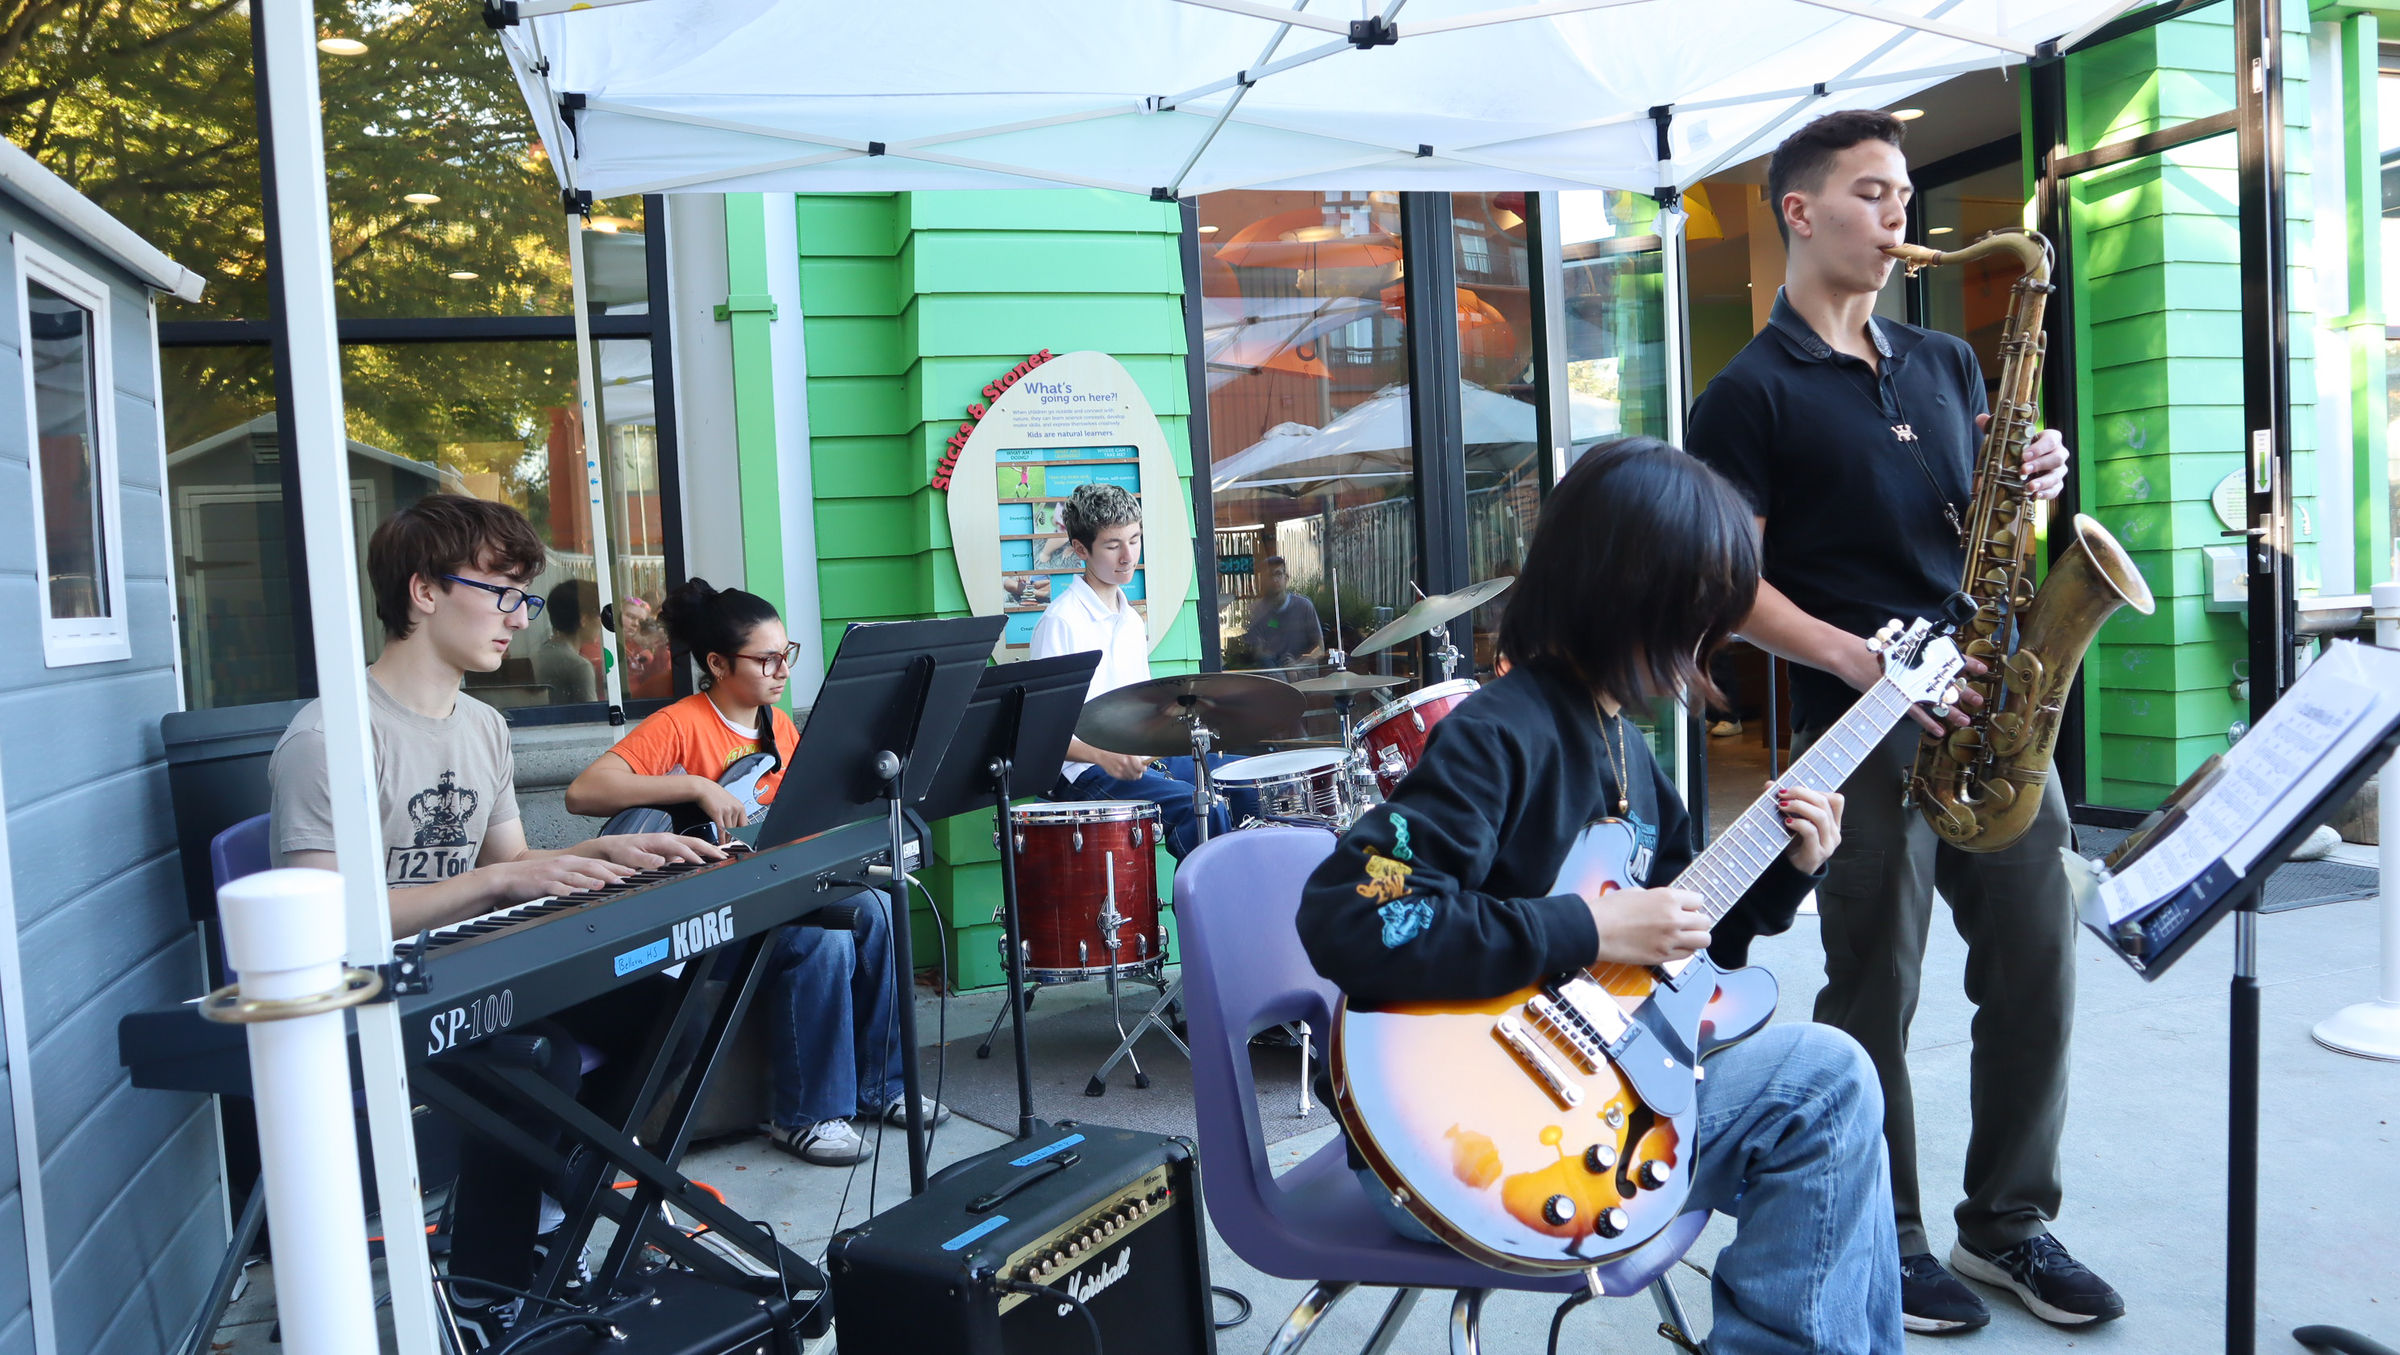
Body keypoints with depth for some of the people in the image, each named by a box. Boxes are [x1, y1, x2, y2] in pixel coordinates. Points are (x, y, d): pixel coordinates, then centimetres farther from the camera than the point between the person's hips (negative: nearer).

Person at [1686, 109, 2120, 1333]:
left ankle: (2009, 1223, 27)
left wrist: (2032, 488, 0)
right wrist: (1858, 658, -21)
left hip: (1991, 712, 6)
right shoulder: (1751, 394, -3)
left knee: (2036, 972, 10)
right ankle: (1884, 1244, 21)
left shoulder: (1945, 363, 17)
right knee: (1874, 997, 4)